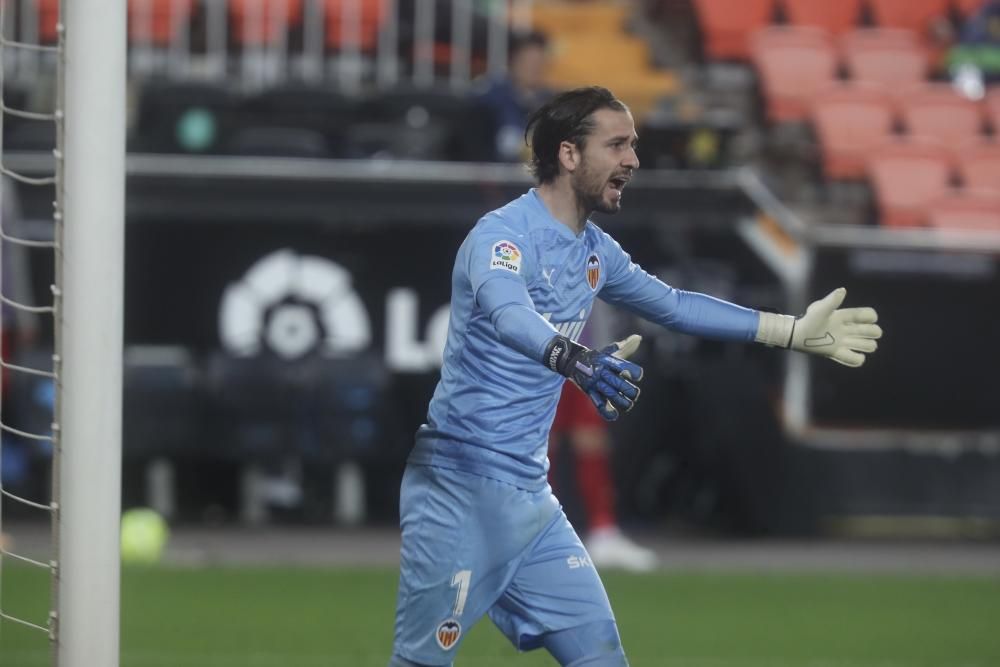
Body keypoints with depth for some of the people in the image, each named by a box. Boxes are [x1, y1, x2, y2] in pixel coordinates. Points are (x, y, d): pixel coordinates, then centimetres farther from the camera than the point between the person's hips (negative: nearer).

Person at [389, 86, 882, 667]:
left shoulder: (595, 251, 11)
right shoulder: (503, 234, -15)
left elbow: (673, 305, 25)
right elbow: (508, 314, -36)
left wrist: (795, 331, 22)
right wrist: (578, 362, -55)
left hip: (530, 498, 8)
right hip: (459, 492, -8)